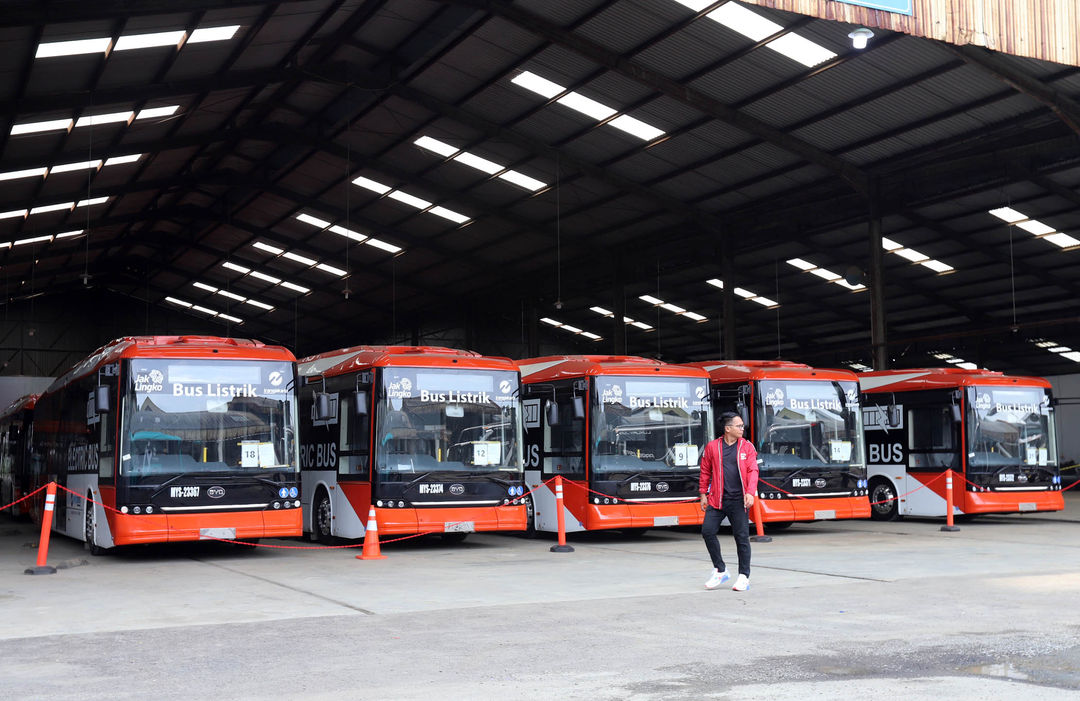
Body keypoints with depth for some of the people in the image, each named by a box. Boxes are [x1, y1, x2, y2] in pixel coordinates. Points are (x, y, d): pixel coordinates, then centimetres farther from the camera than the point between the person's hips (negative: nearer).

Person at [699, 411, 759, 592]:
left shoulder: (747, 447, 4)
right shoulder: (712, 447, 4)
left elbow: (752, 470, -2)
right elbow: (705, 472, 12)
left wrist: (750, 492, -15)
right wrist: (703, 494, 10)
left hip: (738, 500, -1)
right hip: (717, 499, 1)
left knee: (742, 536, 0)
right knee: (707, 531, -7)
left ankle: (744, 577, 11)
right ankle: (720, 571, 10)